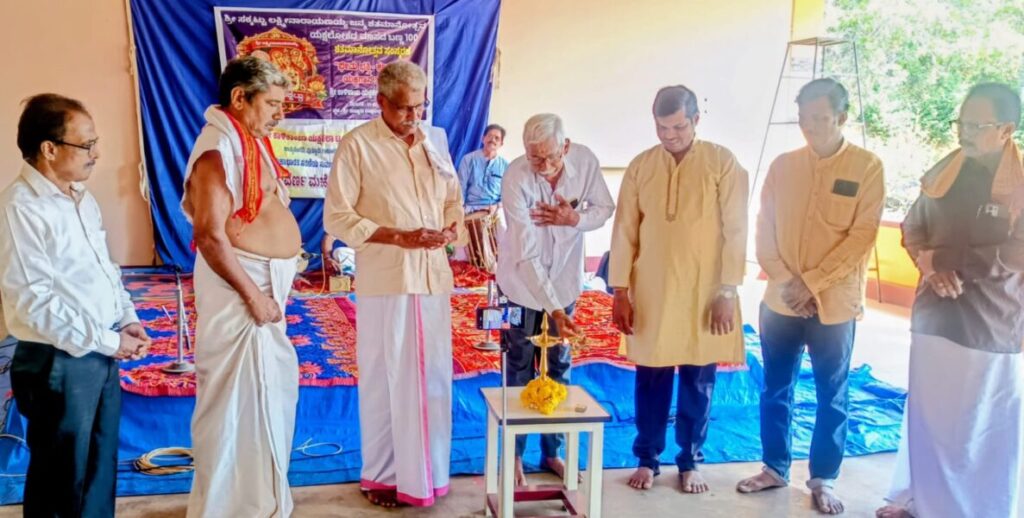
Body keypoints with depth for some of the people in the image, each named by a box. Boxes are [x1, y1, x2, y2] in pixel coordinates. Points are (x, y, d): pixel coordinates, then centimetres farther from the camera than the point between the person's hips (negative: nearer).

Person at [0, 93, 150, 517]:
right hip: (59, 362, -8)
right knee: (61, 477, 9)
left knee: (101, 464, 20)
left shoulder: (81, 197, 8)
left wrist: (127, 319, 3)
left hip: (101, 354, 8)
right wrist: (106, 341, -18)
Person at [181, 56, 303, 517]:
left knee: (274, 390, 20)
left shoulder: (250, 142, 10)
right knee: (237, 398, 2)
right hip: (239, 288, -10)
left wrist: (272, 287, 14)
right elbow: (211, 237, -25)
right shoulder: (219, 150, -20)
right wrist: (253, 295, -20)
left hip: (265, 282, 10)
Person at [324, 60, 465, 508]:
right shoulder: (358, 145, -6)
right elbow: (337, 218, -9)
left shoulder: (435, 139, 9)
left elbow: (453, 197, 18)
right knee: (385, 379, 5)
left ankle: (426, 470, 26)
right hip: (385, 280, -4)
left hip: (433, 275, 5)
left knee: (433, 376, 10)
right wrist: (400, 237, -17)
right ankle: (382, 474, 22)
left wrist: (453, 226, -5)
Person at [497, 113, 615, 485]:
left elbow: (605, 209, -3)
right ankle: (515, 455, 20)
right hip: (523, 283, -3)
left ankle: (553, 450, 26)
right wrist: (553, 308, -35)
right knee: (520, 369, 5)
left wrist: (574, 219, -25)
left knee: (559, 367, 12)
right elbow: (526, 255, -30)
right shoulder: (516, 179, -28)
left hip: (565, 278, 3)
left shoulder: (585, 160, -19)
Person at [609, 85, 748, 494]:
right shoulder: (640, 166, 1)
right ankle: (647, 459, 24)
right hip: (652, 292, 2)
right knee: (651, 381, 9)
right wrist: (620, 291, -1)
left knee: (698, 383, 9)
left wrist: (727, 292, -10)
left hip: (704, 293, -1)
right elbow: (625, 231, 3)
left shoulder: (723, 163, -6)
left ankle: (690, 462, 25)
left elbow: (735, 230, -6)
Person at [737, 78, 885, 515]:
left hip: (835, 303, -3)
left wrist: (812, 283, -15)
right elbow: (764, 228, 3)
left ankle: (824, 479, 24)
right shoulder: (783, 165, 4)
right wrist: (785, 281, -9)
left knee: (831, 396, 9)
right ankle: (775, 467, 27)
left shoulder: (867, 167, -5)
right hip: (779, 301, 3)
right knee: (775, 390, 12)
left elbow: (862, 236, -10)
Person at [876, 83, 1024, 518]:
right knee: (927, 418, 16)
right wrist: (929, 265, -10)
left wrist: (941, 260, -12)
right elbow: (913, 228, 10)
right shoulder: (944, 171, 5)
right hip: (934, 315, 5)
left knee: (985, 430, 6)